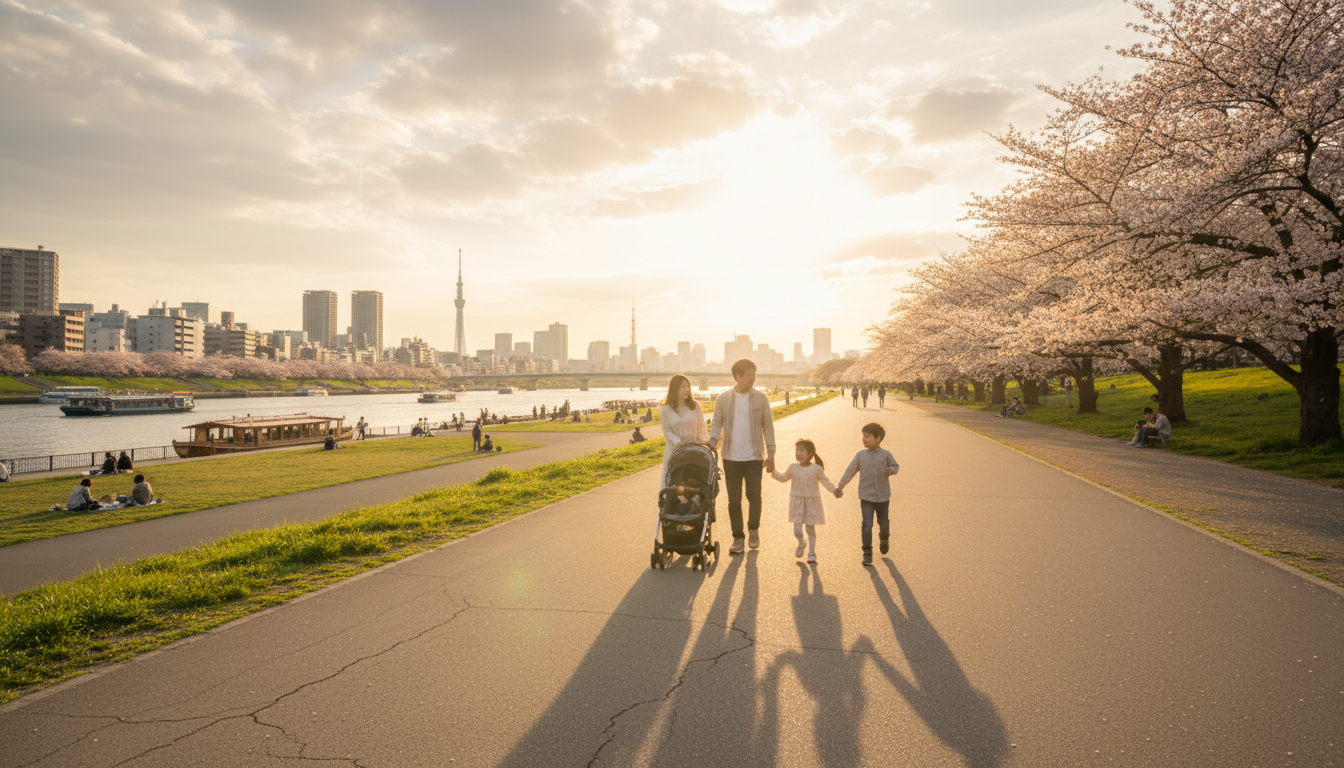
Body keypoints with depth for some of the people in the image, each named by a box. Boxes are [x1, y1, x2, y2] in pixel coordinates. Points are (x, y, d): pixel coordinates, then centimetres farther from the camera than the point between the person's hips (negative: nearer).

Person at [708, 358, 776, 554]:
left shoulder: (761, 398, 0)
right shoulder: (723, 399, 1)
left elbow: (768, 427, 3)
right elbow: (717, 425, 5)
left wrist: (771, 454, -1)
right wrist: (710, 449, -8)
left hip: (754, 457, 0)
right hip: (731, 457, 1)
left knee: (754, 496, 1)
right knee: (734, 500, 4)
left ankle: (753, 530, 27)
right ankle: (738, 537, 17)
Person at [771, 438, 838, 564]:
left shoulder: (817, 469, -5)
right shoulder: (793, 468, 1)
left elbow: (826, 481, 2)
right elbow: (783, 478, 14)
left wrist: (834, 490, -10)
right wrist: (773, 471, 2)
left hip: (812, 502, -1)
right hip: (797, 502, 1)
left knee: (811, 529, 4)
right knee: (797, 530, -4)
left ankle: (812, 553, 21)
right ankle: (801, 544, 29)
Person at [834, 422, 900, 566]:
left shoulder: (886, 454, -6)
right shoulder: (860, 455, -4)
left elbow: (896, 466, 8)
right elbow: (850, 471, 3)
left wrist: (891, 470, -16)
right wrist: (840, 487, 7)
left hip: (883, 496, 1)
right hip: (866, 497, -1)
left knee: (884, 523, 15)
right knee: (867, 525, -9)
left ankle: (884, 540, 48)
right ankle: (867, 554, 2)